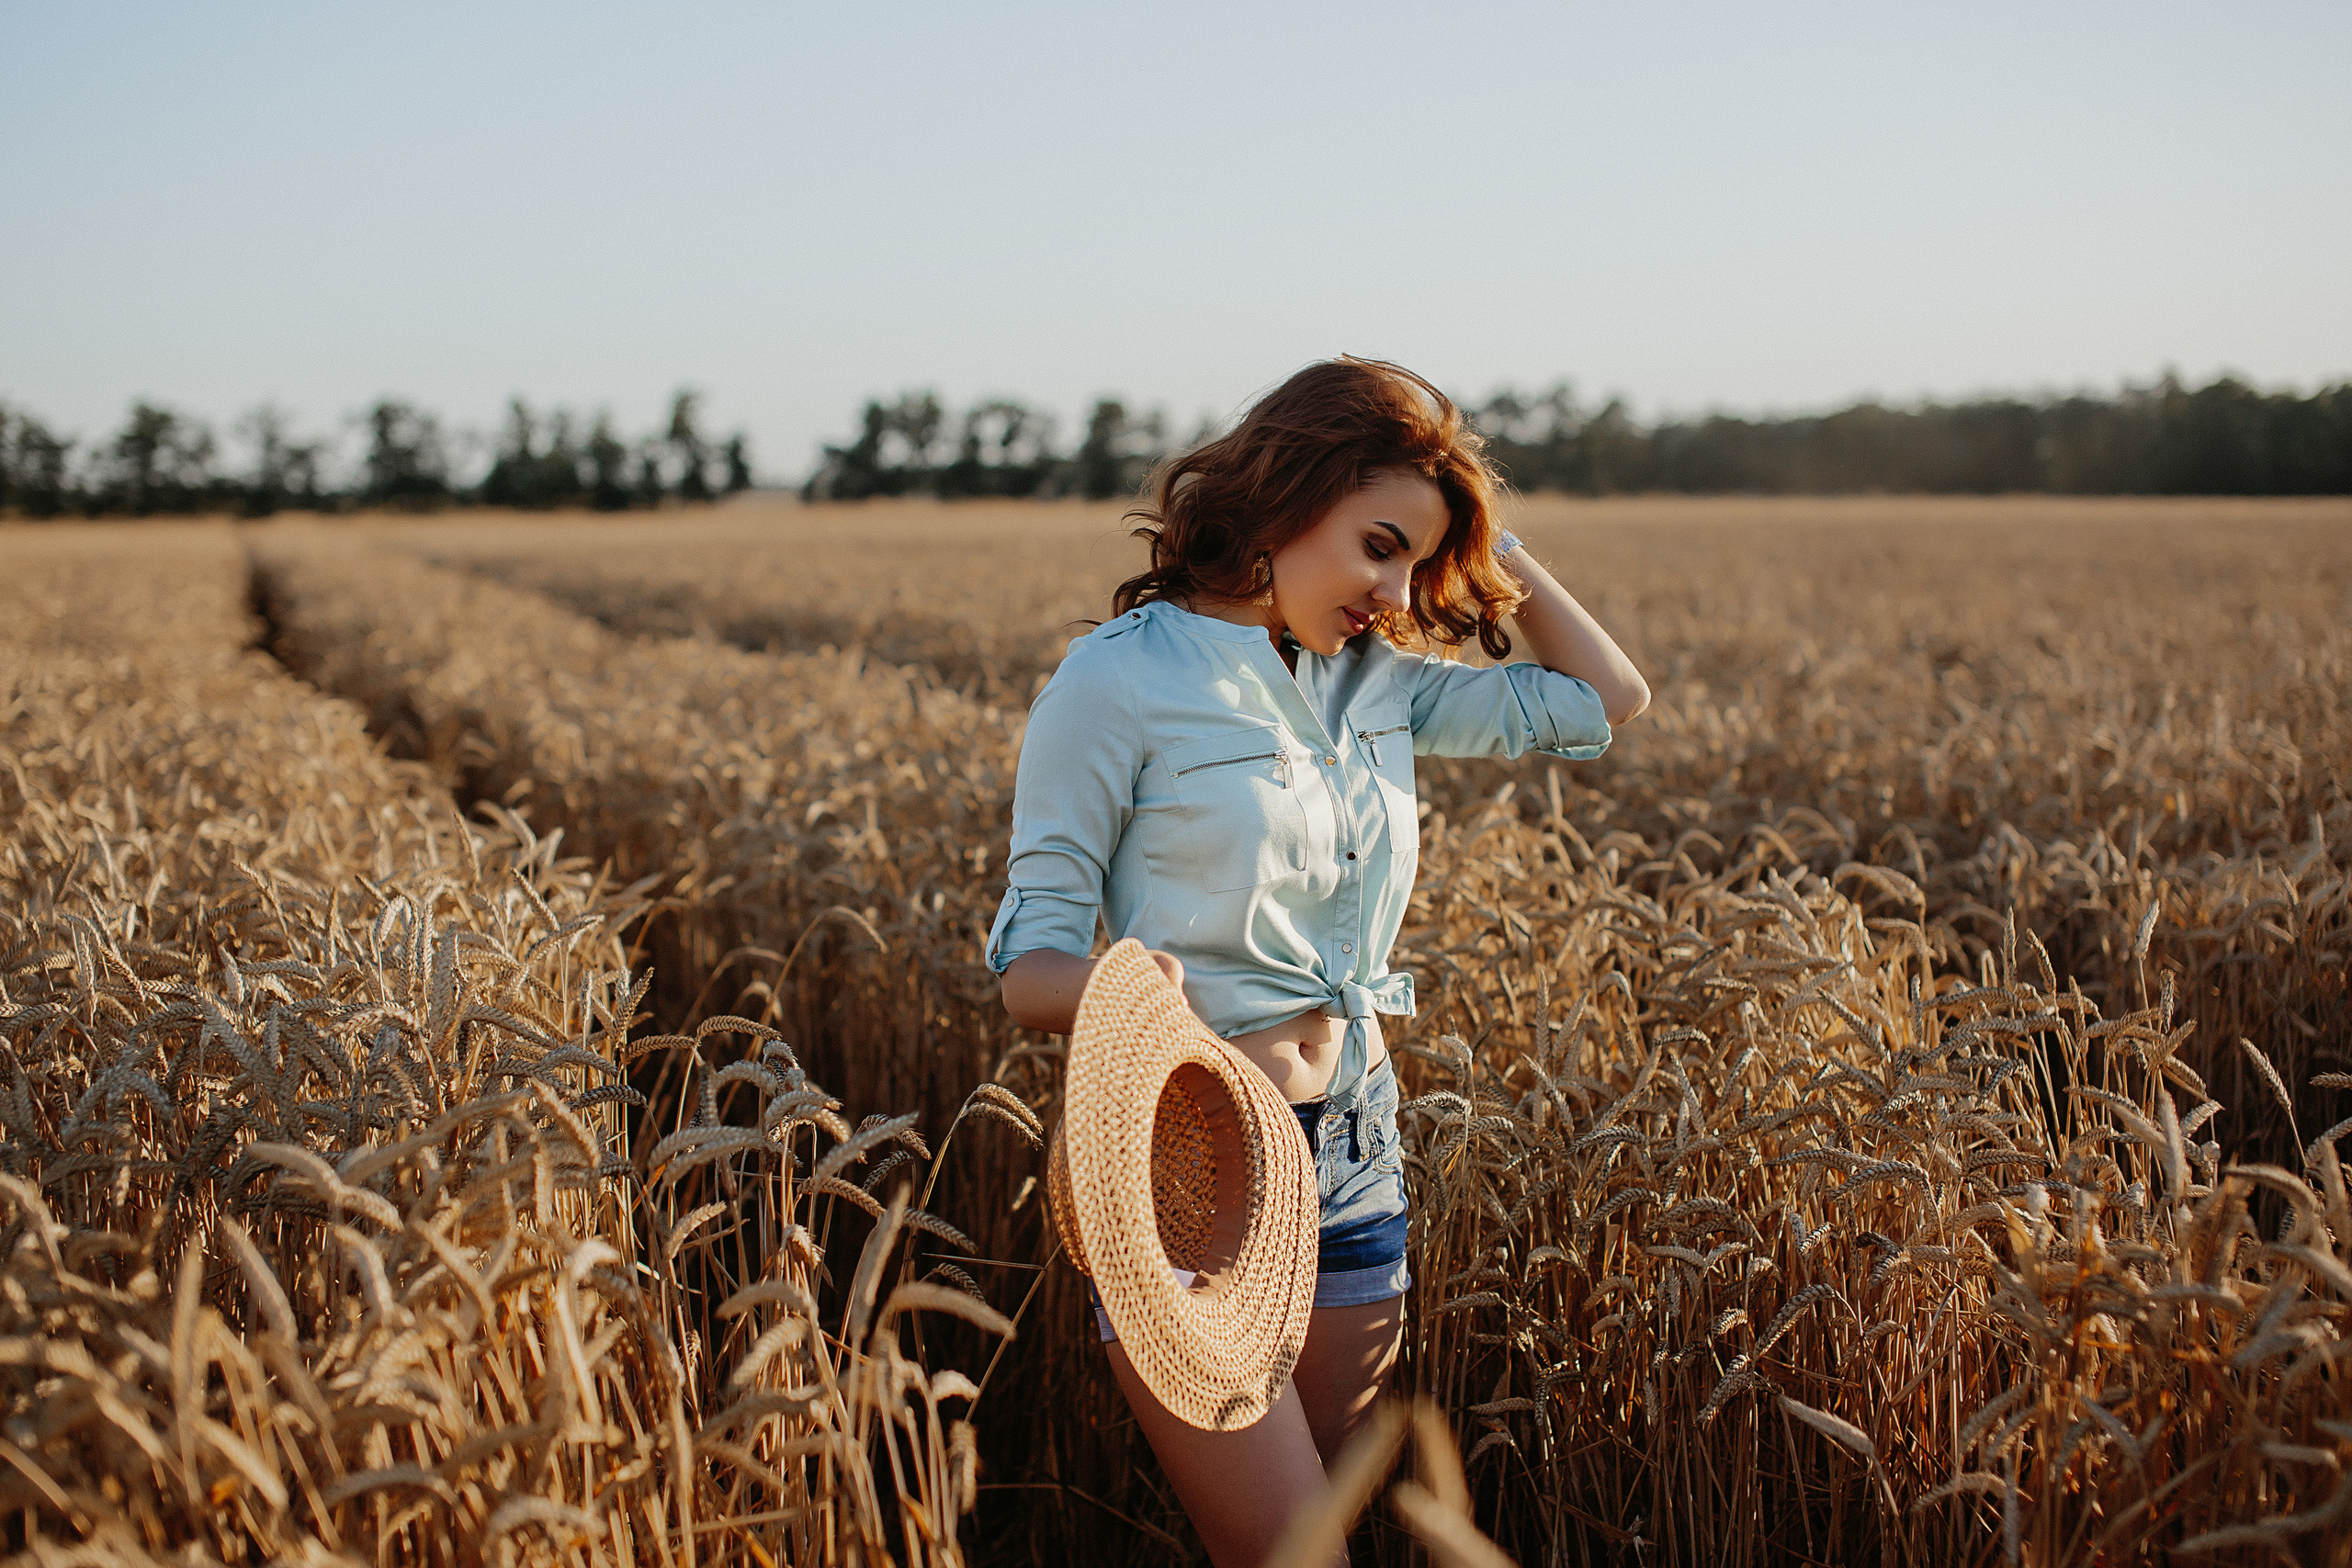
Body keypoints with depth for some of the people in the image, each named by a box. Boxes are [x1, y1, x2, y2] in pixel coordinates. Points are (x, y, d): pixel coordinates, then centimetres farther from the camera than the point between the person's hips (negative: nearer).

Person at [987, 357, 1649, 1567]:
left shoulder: (1378, 679, 8)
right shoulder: (1119, 680, -10)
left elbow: (1607, 697, 14)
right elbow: (1028, 966, -9)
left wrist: (1488, 546, 8)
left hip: (1351, 1154, 6)